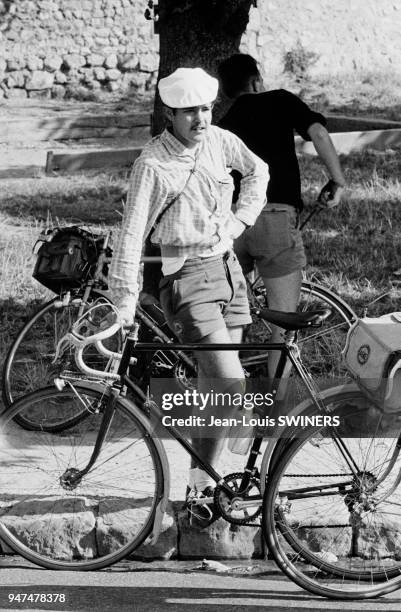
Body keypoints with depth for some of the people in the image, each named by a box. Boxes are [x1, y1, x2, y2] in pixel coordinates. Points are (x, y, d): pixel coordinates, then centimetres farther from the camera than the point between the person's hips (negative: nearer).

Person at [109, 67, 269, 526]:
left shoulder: (219, 141, 2)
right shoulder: (153, 163, -15)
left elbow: (258, 171, 23)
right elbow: (132, 235, -17)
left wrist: (240, 217, 10)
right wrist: (125, 305, -21)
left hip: (226, 266, 6)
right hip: (187, 277, -6)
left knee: (213, 385, 9)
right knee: (231, 383, -18)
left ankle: (202, 477, 22)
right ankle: (202, 487, -6)